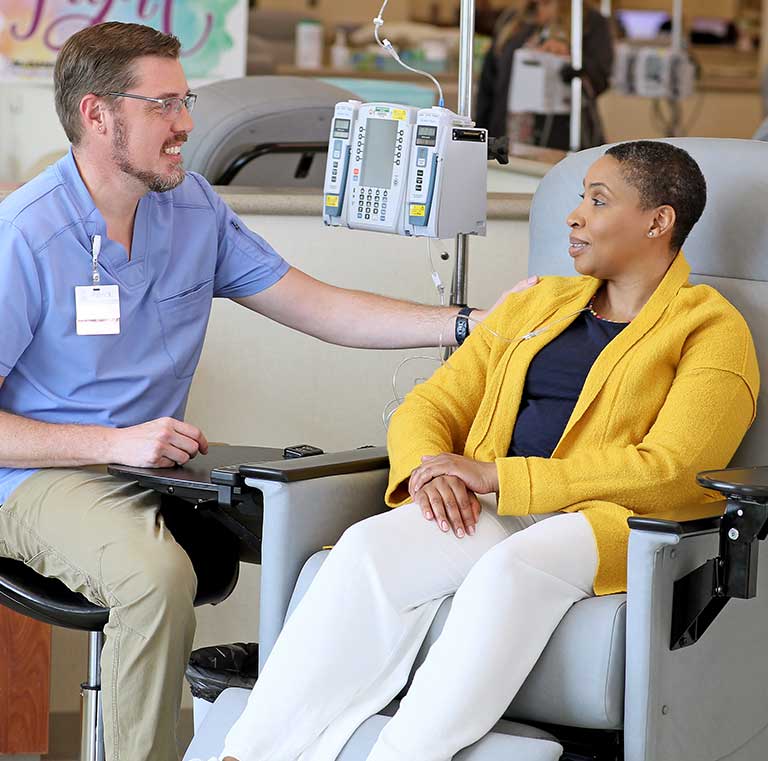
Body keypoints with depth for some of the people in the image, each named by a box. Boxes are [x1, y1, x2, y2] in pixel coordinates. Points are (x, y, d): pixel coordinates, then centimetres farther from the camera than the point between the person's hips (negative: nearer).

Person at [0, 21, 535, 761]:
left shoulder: (194, 210, 6)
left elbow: (320, 309, 7)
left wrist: (476, 323, -2)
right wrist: (116, 444, -22)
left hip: (160, 464, 6)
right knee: (158, 573, -37)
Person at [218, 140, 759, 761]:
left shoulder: (713, 330, 5)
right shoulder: (535, 304, 25)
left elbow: (671, 470, -10)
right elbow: (429, 405, 21)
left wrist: (496, 475, -14)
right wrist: (426, 469, -6)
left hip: (614, 523, -4)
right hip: (485, 514, 5)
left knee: (508, 569, -38)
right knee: (371, 547, -27)